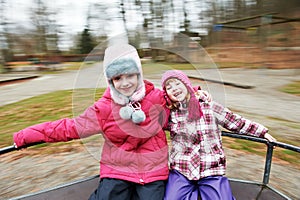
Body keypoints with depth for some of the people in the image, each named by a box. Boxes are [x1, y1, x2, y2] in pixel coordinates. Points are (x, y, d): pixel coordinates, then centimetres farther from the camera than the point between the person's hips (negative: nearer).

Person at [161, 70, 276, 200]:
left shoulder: (209, 107, -3)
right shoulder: (169, 114, 0)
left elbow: (236, 122, 6)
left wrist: (263, 132, 11)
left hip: (212, 170, 0)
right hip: (180, 170, 1)